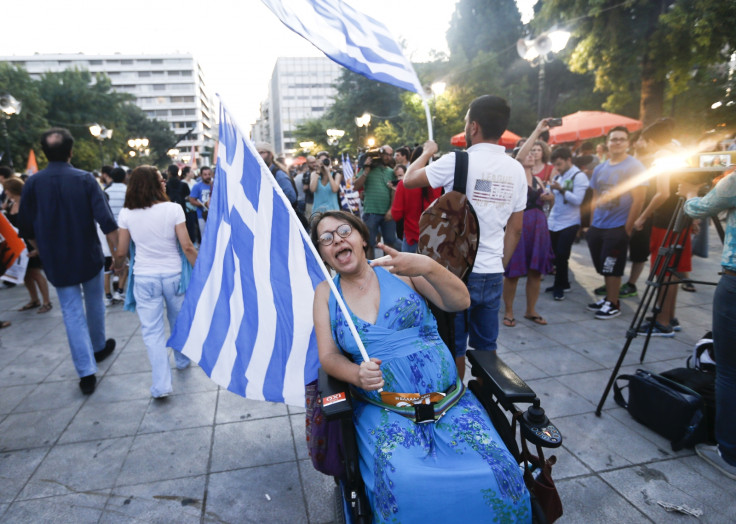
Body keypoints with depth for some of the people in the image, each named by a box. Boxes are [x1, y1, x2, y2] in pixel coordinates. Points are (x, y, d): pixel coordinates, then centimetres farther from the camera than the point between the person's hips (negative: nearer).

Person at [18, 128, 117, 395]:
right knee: (94, 303, 21)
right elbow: (107, 222, -17)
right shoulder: (85, 179, -11)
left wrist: (44, 252, 19)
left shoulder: (33, 183, -6)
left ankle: (87, 372, 6)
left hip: (57, 262, 1)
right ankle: (99, 347, 40)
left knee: (73, 313, 6)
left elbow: (27, 228, 2)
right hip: (89, 257, -1)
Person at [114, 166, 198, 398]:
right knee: (178, 321, 21)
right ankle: (182, 360, 42)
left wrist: (118, 265, 25)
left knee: (152, 330, 6)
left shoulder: (127, 214, -4)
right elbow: (187, 247, -12)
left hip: (144, 278, 1)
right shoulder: (173, 209, -10)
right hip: (172, 274, 0)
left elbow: (121, 252, 3)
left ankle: (161, 385, 5)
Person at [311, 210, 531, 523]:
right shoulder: (326, 293, 8)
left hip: (449, 398, 1)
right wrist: (357, 375, -19)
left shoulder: (397, 269, 2)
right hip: (382, 410, 0)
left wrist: (428, 267, -21)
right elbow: (328, 356, 3)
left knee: (499, 474, -19)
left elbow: (460, 302, -3)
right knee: (403, 485, -29)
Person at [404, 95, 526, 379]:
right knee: (486, 345, 17)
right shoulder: (516, 170, 4)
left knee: (454, 346, 9)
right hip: (493, 273, 5)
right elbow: (515, 229, 9)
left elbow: (409, 180, 0)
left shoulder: (457, 161, -12)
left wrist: (427, 152, 17)